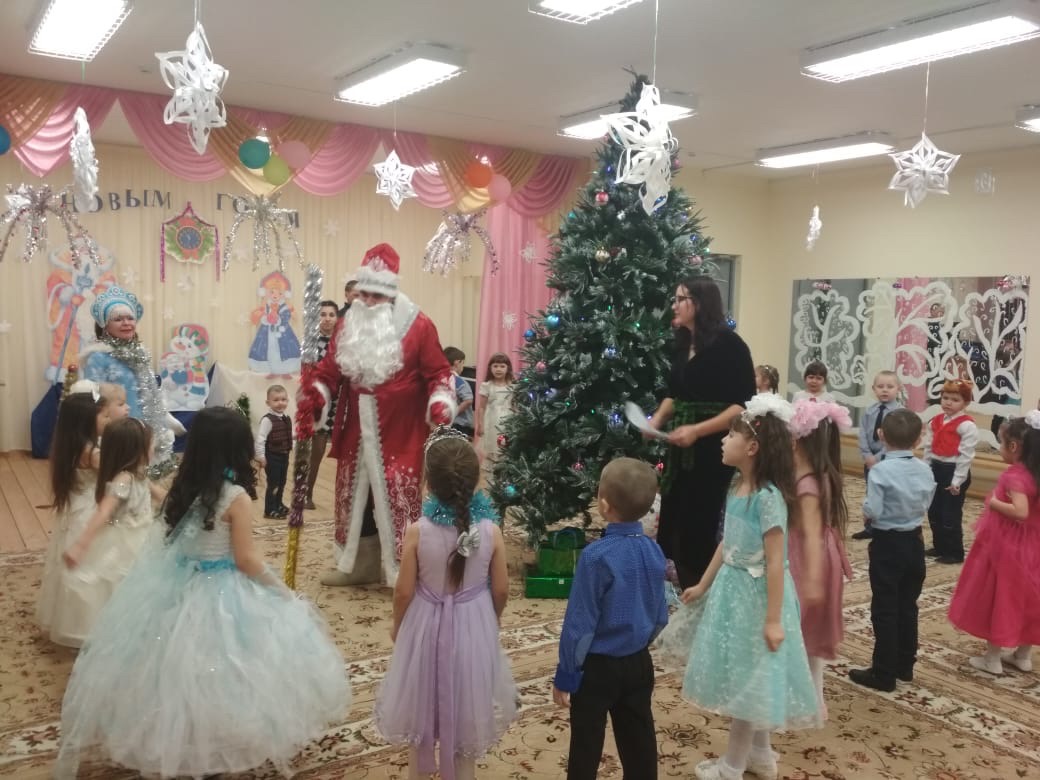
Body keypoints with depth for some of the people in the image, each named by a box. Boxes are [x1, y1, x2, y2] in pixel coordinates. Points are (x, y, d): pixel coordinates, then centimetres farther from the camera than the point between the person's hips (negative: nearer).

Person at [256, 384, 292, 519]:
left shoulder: (287, 419, 6)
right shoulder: (268, 420, -19)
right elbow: (260, 439, -20)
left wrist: (290, 449, 14)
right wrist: (261, 456, -19)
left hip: (284, 456, 8)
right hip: (272, 457, -8)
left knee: (281, 482, 18)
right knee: (273, 484, -3)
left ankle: (278, 505, 35)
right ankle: (269, 510, 6)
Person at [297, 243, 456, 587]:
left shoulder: (418, 326, -7)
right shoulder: (348, 325, 7)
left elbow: (438, 373, -5)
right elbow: (328, 369, 7)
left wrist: (440, 405, -23)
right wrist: (314, 397, -11)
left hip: (399, 435, -6)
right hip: (356, 433, 6)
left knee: (397, 500, -1)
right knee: (356, 496, 16)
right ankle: (359, 565, 32)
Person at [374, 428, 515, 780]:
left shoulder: (418, 531, -21)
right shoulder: (490, 530, -17)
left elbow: (404, 591, -12)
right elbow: (501, 589, -7)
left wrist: (397, 626, 7)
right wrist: (492, 620, 14)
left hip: (426, 625, -1)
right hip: (474, 625, 1)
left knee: (421, 704, 23)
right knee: (465, 702, 22)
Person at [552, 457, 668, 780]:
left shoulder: (597, 556, -24)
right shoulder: (654, 551, -6)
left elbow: (579, 623, -18)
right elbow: (661, 616, 5)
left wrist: (565, 675, -9)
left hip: (597, 667, -5)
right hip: (639, 663, 6)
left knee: (586, 745, 11)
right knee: (639, 741, 17)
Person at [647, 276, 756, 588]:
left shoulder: (728, 344, -14)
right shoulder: (683, 343, 9)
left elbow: (745, 405, -18)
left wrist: (697, 430, -23)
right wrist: (658, 418, 0)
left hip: (714, 451, -7)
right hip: (683, 449, 7)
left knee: (704, 529, 1)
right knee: (677, 523, 11)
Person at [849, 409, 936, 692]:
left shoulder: (880, 471, -21)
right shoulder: (925, 471, -2)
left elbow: (873, 511, -22)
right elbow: (926, 504, 8)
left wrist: (865, 507, -3)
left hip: (887, 544, -6)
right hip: (914, 542, 6)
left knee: (884, 610, 2)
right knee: (908, 606, 17)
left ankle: (883, 674, 9)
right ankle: (905, 666, 29)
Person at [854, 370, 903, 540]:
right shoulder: (869, 411, 4)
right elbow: (863, 434, 1)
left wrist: (879, 457, -19)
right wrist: (867, 455, -12)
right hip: (870, 459, 5)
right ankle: (869, 528, 28)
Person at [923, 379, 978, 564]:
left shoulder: (966, 426, -14)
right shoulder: (935, 422, 7)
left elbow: (966, 456, -16)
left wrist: (957, 480, -16)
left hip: (954, 471, -7)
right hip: (935, 469, 7)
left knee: (951, 515, 0)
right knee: (934, 512, 15)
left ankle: (955, 553, 12)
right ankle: (939, 547, 29)